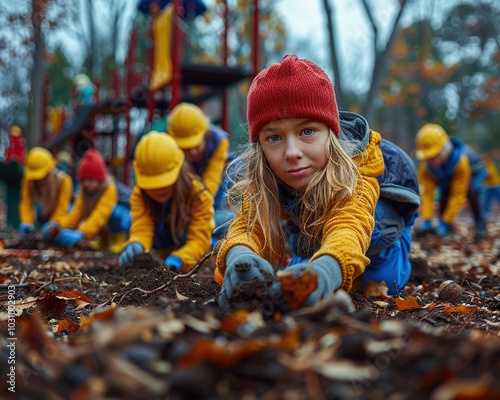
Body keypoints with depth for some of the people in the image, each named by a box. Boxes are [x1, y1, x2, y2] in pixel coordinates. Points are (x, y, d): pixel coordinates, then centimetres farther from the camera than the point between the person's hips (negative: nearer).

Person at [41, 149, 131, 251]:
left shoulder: (110, 189, -27)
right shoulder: (84, 192, -7)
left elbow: (100, 215, -39)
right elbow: (75, 215, -17)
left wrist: (81, 234, -53)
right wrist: (56, 226, -36)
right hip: (104, 225, 8)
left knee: (114, 212, -40)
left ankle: (119, 239, -12)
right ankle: (103, 240, 4)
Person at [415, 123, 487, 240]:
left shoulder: (460, 160, -44)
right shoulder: (425, 167, -32)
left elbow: (458, 195, -42)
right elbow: (427, 194, -32)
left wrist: (446, 222, -42)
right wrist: (426, 220, -42)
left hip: (473, 172, -4)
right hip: (447, 177, 4)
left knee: (472, 190, -32)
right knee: (444, 193, -22)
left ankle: (480, 223, -12)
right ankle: (445, 226, 0)